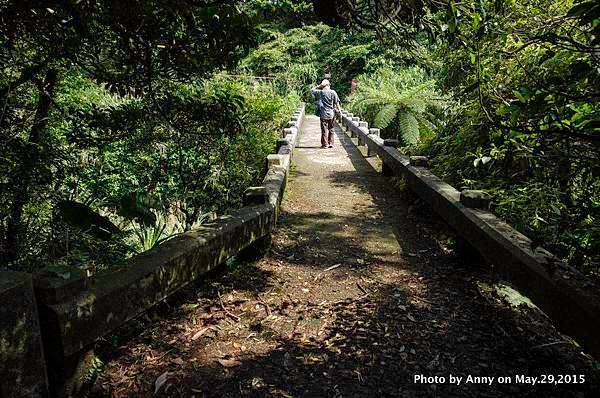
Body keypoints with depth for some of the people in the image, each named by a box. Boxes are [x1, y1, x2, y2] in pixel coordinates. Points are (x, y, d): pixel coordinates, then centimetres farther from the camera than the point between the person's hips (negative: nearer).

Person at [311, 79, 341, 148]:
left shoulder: (320, 92, -6)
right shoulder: (333, 92, -4)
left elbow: (312, 90, 11)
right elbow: (336, 103, -1)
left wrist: (320, 85, 6)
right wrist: (339, 110, 10)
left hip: (323, 114, -2)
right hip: (331, 114, 2)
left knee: (324, 129, 4)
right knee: (331, 129, 14)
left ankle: (325, 144, 5)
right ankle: (331, 143, 18)